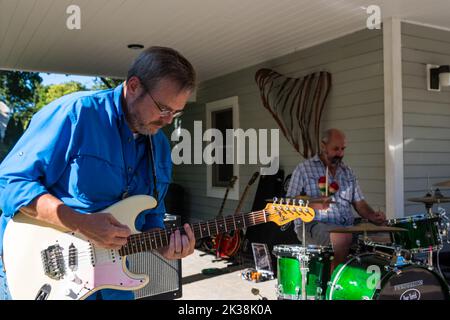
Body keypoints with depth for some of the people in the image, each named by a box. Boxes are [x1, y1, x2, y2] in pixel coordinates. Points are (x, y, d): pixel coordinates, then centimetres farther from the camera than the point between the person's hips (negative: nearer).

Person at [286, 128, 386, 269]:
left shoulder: (347, 172, 18)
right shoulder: (304, 169, 1)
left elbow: (359, 203, 15)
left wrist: (373, 216, -6)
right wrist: (313, 205, -21)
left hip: (346, 226, 6)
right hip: (312, 225, -5)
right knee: (343, 237, -34)